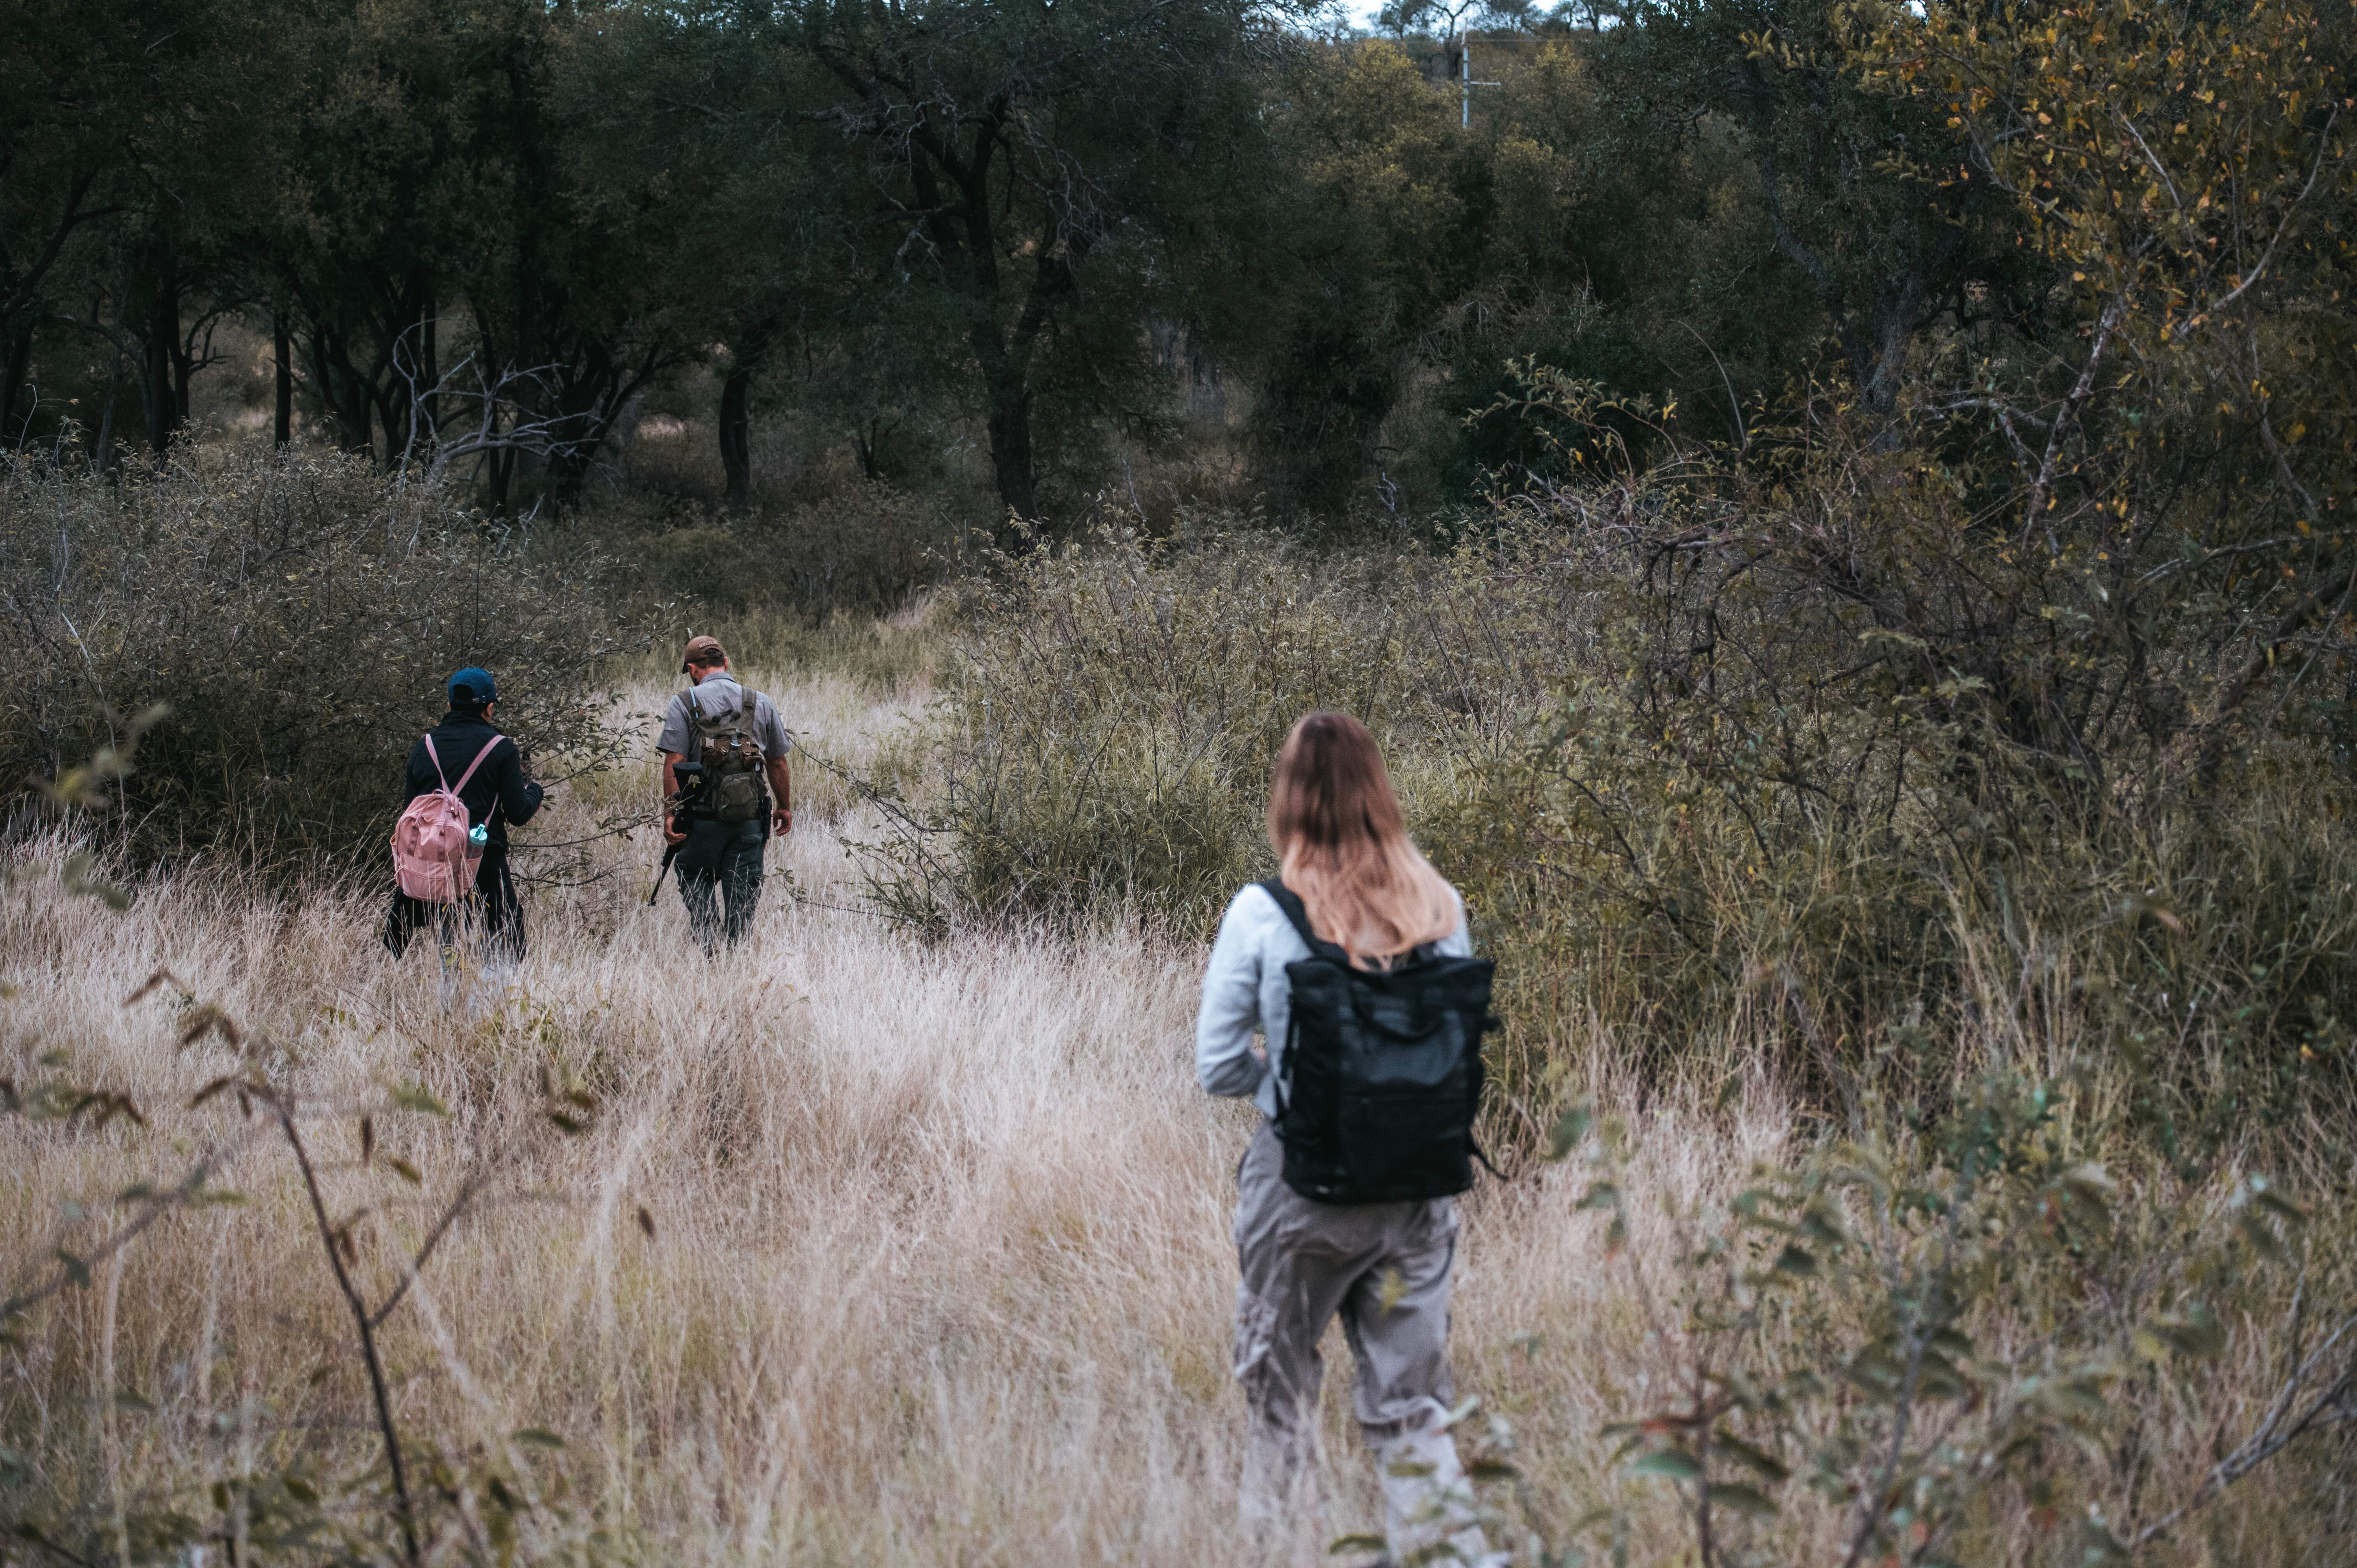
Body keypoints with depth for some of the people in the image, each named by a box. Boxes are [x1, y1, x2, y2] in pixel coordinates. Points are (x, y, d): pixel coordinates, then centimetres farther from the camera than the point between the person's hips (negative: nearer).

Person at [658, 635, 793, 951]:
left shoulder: (684, 705, -4)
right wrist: (785, 807, 21)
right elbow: (778, 763, 9)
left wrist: (671, 812, -9)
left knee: (696, 881, 13)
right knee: (742, 891, 8)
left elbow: (674, 762, -10)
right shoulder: (762, 705, 5)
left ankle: (707, 941, -5)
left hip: (702, 818, -2)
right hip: (749, 820, 2)